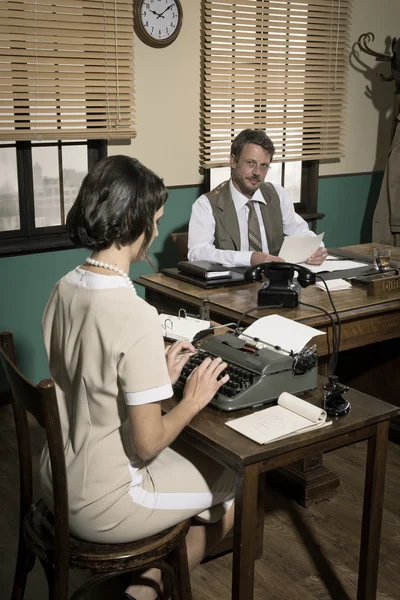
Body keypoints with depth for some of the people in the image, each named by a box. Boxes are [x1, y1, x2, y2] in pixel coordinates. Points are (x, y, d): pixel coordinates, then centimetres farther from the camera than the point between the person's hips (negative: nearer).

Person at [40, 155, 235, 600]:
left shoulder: (63, 290, -3)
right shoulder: (136, 317, -28)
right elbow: (148, 444, -22)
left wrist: (158, 376, 8)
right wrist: (193, 401, -6)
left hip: (58, 481, 8)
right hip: (100, 507, -8)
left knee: (200, 456, 26)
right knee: (235, 485, 14)